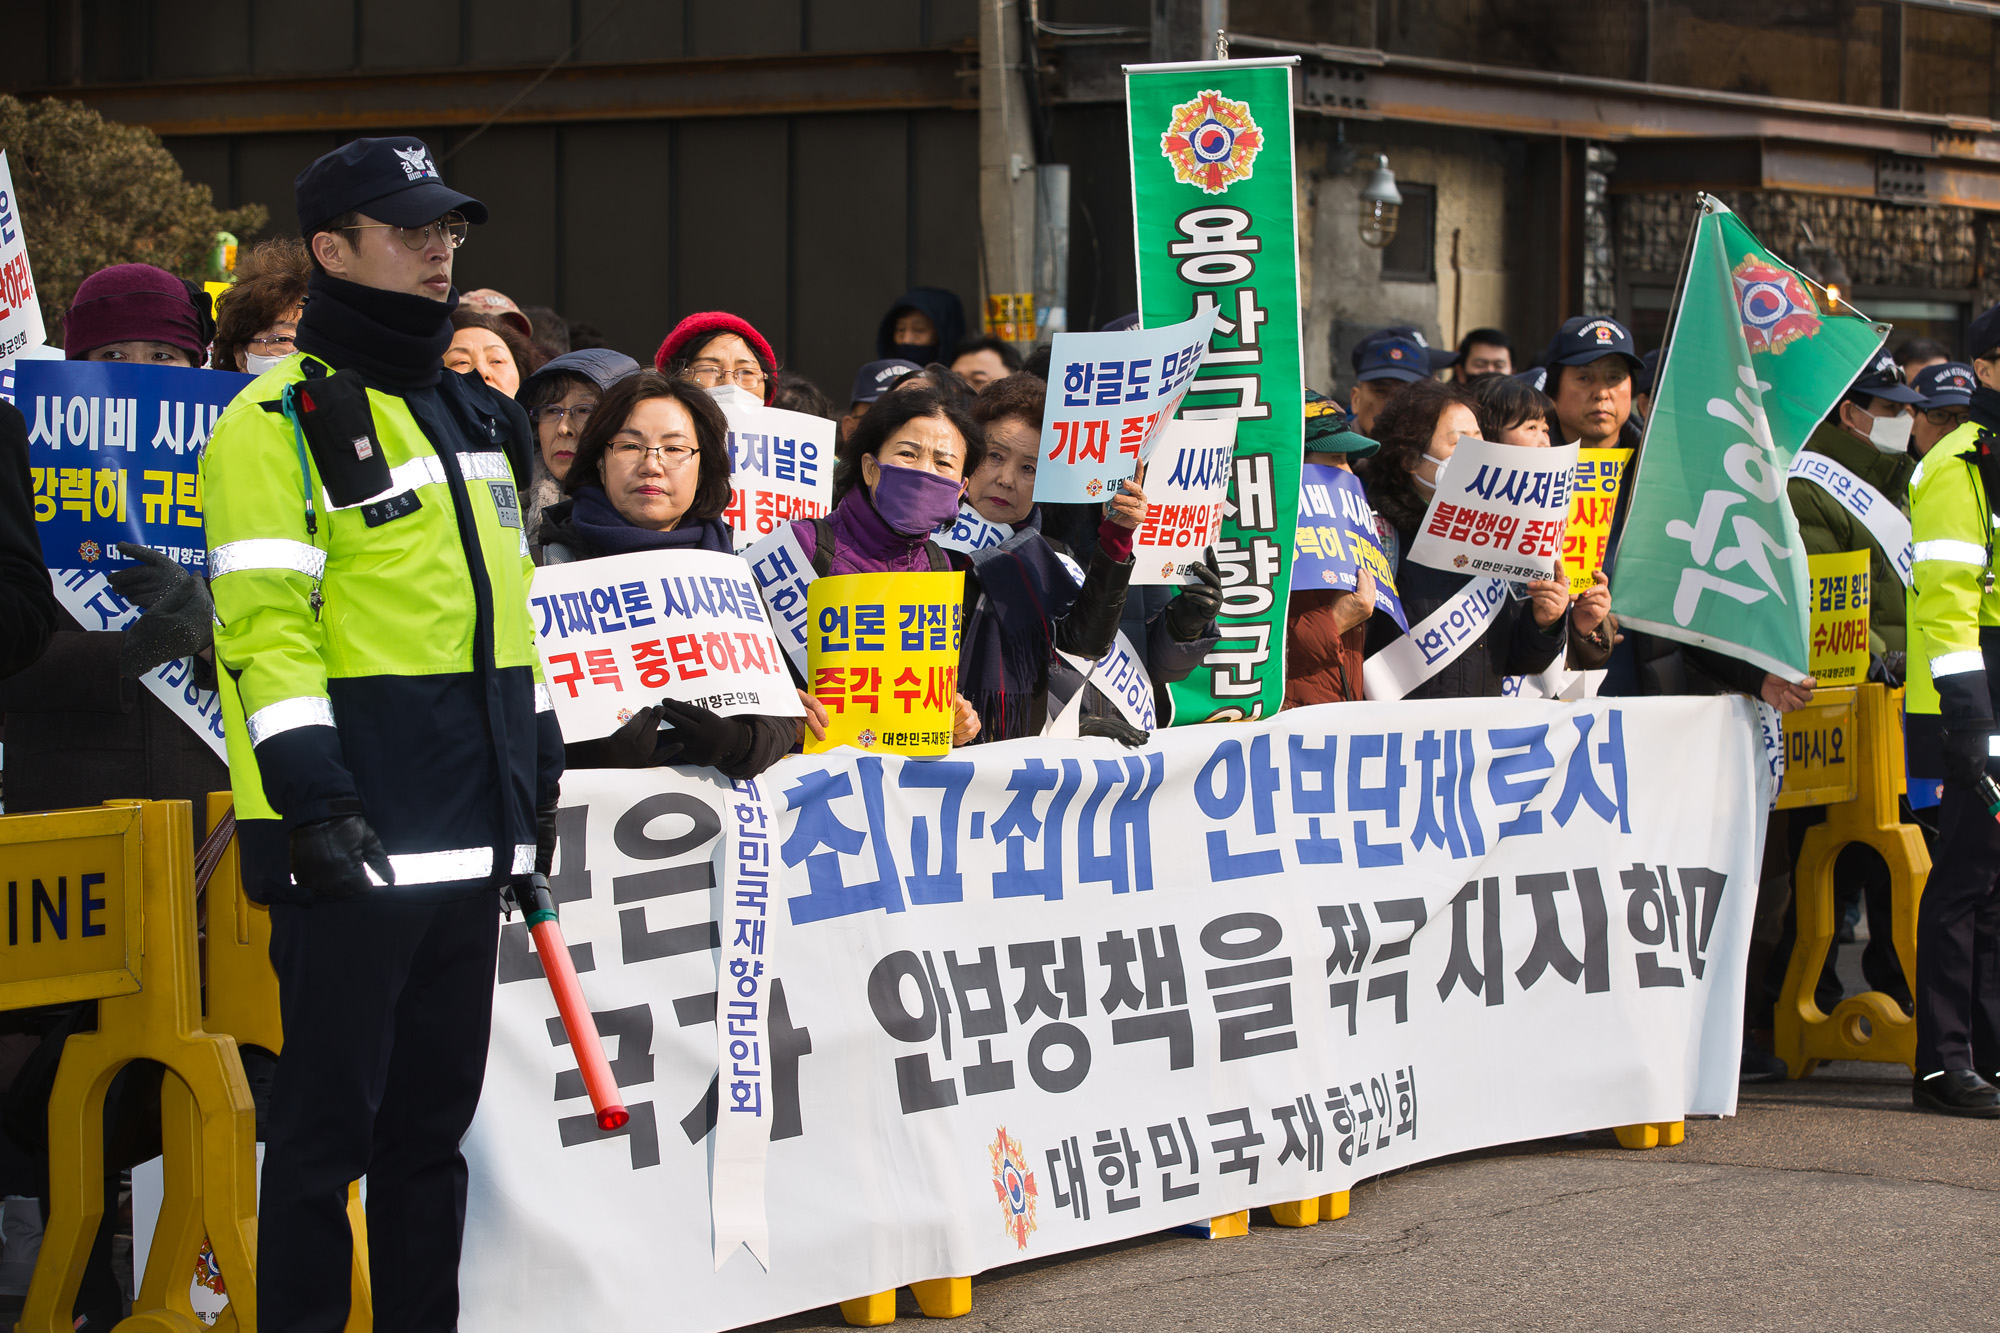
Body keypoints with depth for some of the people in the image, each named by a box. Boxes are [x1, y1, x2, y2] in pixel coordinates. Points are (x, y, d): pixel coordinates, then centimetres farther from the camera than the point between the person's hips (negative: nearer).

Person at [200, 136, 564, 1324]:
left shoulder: (477, 418, 18)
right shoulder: (281, 422, -7)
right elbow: (265, 626, -14)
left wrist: (539, 776, 18)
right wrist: (312, 799, -19)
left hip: (467, 838, 7)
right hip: (352, 841, -7)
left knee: (436, 1113, 13)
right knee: (330, 1120, -2)